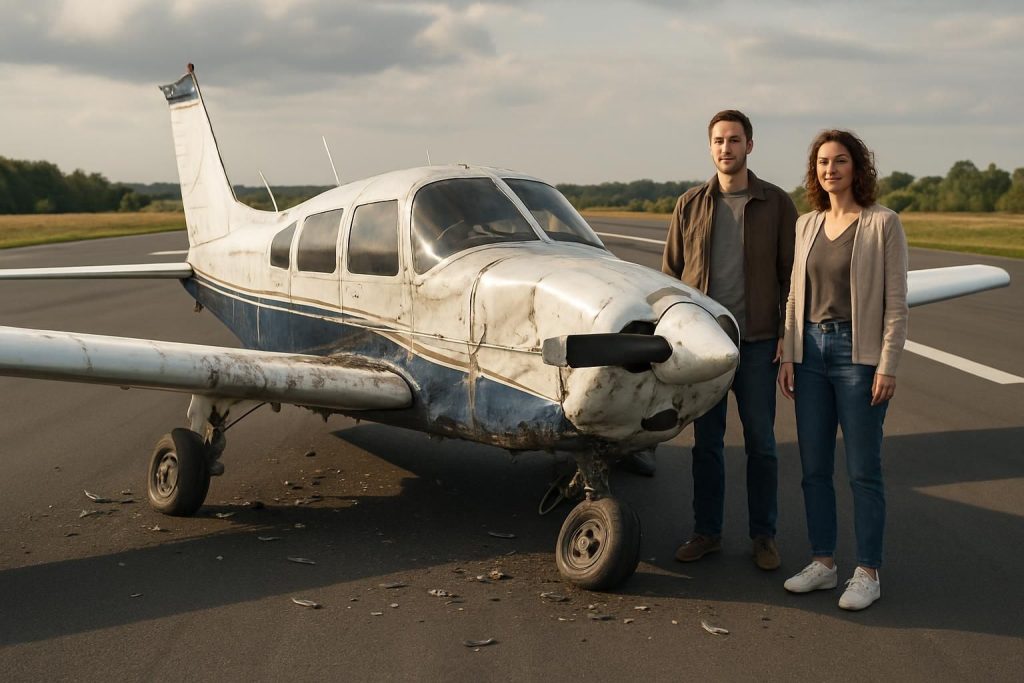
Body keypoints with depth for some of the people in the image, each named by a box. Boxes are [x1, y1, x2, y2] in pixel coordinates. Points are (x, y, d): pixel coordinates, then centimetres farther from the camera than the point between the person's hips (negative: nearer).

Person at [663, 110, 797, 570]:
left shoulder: (776, 204, 1)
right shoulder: (690, 205, 6)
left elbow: (791, 273, 2)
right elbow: (671, 271, 10)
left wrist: (787, 333, -5)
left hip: (756, 342, -2)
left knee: (760, 442, 5)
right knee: (706, 442, 9)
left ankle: (763, 535, 17)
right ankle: (706, 532, 20)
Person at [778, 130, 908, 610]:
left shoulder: (882, 223, -5)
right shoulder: (806, 225, 10)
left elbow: (895, 300, -7)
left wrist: (887, 366, -12)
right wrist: (788, 356, 7)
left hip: (859, 353, -5)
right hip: (811, 350, 5)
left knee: (862, 470, 1)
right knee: (814, 467, 9)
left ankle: (868, 573, 11)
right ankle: (823, 562, 21)